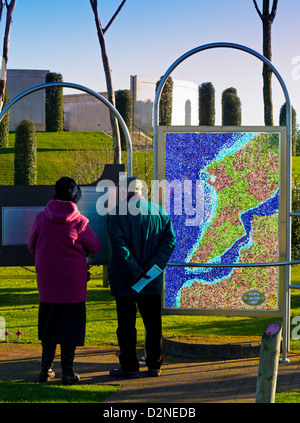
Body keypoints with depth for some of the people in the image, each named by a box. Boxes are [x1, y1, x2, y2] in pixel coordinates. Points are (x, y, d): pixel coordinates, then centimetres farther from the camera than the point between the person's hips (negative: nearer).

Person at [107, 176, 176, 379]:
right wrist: (153, 266, -7)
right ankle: (154, 365, 16)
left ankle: (130, 367, 8)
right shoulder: (159, 211, 2)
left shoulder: (117, 213, -9)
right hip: (153, 280, 3)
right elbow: (170, 240, -4)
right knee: (153, 324, 12)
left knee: (127, 324, 5)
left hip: (125, 281, -3)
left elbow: (119, 246, -16)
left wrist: (135, 272, -13)